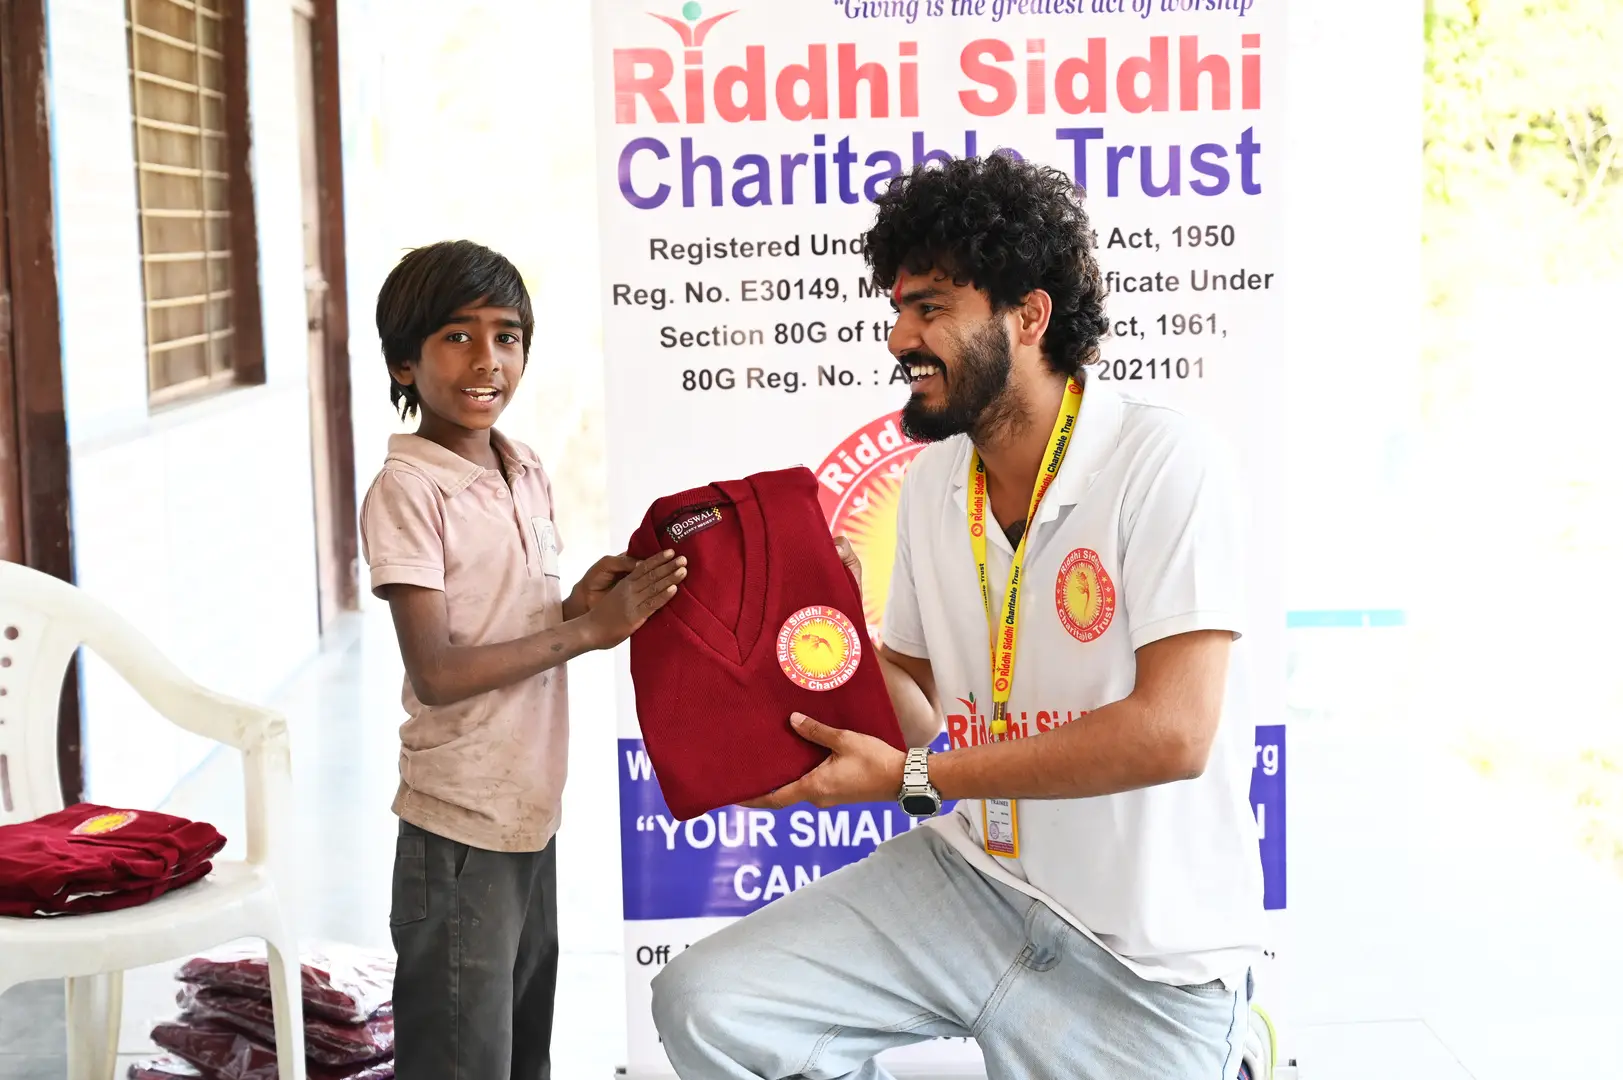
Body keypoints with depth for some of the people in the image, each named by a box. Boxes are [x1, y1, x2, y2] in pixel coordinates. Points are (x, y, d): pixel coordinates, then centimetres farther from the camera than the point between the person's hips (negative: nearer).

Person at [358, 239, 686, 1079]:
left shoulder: (526, 474, 7)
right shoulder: (407, 491, -15)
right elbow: (437, 673, -20)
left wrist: (582, 603, -5)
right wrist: (588, 631, -18)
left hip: (532, 811, 7)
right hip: (460, 828, -7)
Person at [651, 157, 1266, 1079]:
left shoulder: (1163, 465, -17)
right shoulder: (933, 483, 5)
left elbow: (1172, 732, -24)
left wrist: (911, 778, -21)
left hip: (1146, 952, -5)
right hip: (972, 878, 6)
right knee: (704, 1006, -9)